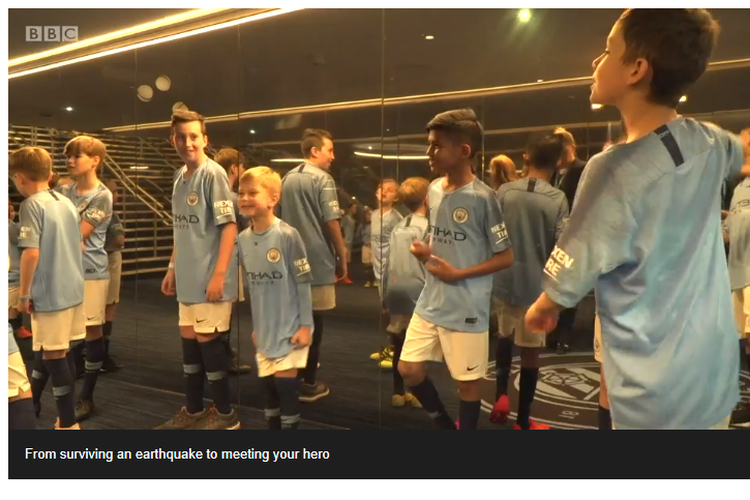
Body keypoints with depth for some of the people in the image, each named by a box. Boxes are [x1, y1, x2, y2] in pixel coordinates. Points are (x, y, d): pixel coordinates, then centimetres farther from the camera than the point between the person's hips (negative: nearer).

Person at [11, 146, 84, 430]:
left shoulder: (32, 205, -13)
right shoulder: (67, 202, 9)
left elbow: (31, 252, -19)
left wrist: (23, 294, -10)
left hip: (50, 293, -8)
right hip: (73, 289, 8)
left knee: (54, 355, 2)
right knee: (46, 350, 21)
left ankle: (68, 423, 10)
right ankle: (31, 403, 37)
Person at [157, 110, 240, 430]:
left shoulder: (213, 173, -12)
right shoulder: (180, 176, 12)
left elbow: (229, 226, -17)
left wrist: (219, 274, -20)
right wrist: (172, 268, 17)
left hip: (210, 277, -8)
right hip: (188, 277, 8)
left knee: (207, 339, -1)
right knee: (189, 338, 13)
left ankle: (225, 413, 15)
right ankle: (193, 410, 28)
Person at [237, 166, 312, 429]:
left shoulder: (287, 235, -17)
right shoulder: (243, 239, 1)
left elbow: (303, 283, -11)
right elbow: (252, 285, 11)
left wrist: (305, 324, -11)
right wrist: (255, 325, 16)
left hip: (290, 326, -5)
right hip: (265, 329, 5)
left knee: (285, 385, 1)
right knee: (269, 385, 14)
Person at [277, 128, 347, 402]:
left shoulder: (286, 179, 11)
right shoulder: (322, 179, -11)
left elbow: (278, 217, 17)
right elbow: (331, 222, -14)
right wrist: (342, 258, -5)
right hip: (317, 259, -7)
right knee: (313, 321, 1)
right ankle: (308, 383, 8)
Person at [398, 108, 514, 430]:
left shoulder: (483, 197, -15)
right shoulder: (433, 190, 5)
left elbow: (506, 257, -12)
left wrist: (459, 274, -18)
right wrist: (424, 251, -2)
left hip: (467, 309, -6)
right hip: (430, 302, 7)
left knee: (467, 381, 8)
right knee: (409, 369, 10)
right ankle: (444, 423, 34)